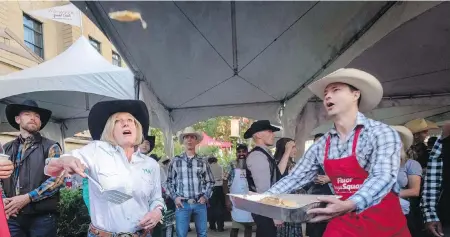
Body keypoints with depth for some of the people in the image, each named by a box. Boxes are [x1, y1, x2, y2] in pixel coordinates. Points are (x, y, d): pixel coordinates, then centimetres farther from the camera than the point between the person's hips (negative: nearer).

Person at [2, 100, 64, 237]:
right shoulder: (6, 149, 14)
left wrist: (27, 198, -15)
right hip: (12, 217, 3)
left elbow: (57, 179, -8)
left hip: (42, 217, -3)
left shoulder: (50, 147, 2)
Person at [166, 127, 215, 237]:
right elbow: (169, 181, 8)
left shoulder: (203, 162, 5)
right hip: (182, 204, -1)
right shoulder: (175, 161, 2)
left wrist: (205, 196, -1)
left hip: (200, 203, 2)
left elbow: (210, 181, 11)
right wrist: (175, 197, -3)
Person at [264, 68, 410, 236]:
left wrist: (349, 205, -42)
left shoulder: (381, 133, -13)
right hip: (343, 222, 4)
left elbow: (383, 177, -25)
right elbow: (295, 178, 5)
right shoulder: (321, 146, 2)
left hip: (383, 222, -4)